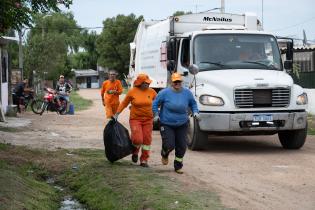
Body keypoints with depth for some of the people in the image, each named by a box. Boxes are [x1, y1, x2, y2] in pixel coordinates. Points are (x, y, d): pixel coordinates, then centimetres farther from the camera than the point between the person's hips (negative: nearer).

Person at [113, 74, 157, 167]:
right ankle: (135, 152, 18)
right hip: (135, 119, -2)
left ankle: (144, 160, 16)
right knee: (137, 139, -16)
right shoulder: (132, 92, -7)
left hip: (148, 120, 2)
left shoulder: (152, 92, -3)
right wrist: (117, 114, 3)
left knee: (147, 140, 2)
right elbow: (124, 103, 4)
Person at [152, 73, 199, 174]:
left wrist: (195, 112, -2)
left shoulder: (187, 93, -1)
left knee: (182, 146, 2)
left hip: (182, 124, 3)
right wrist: (156, 115, -8)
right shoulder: (165, 93, -10)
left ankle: (178, 166, 22)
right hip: (166, 124, -3)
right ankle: (164, 155, 29)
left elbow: (193, 104, 14)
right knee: (169, 145, -10)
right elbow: (155, 104, 1)